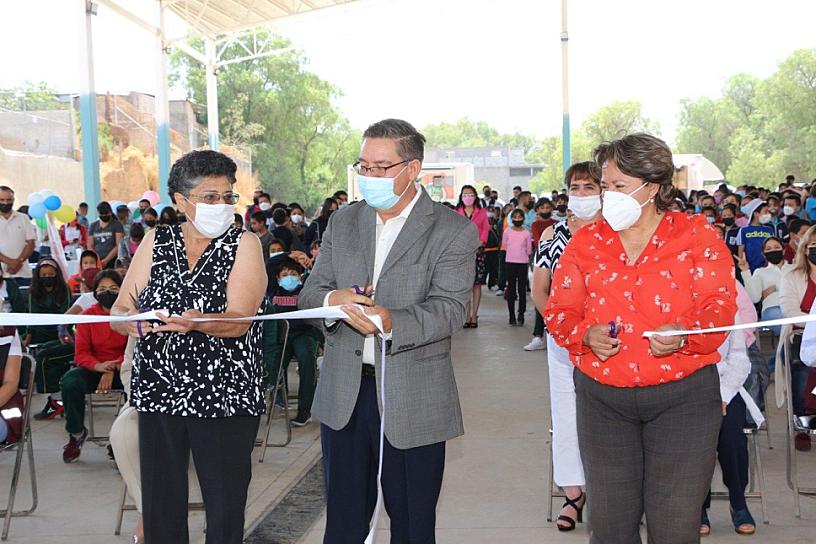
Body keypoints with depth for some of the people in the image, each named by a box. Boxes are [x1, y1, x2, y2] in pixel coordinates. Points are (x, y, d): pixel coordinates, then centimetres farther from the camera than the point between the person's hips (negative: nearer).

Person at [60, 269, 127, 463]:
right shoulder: (88, 315, 2)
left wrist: (113, 369, -23)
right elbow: (81, 353, -3)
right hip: (94, 368, 2)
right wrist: (98, 366, -25)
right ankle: (76, 433, -4)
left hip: (123, 368, -2)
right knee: (69, 382, -29)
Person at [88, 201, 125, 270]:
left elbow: (119, 246, -3)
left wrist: (106, 260, -11)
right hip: (97, 262, 3)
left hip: (112, 261, -3)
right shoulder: (93, 226, 16)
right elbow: (90, 246, 14)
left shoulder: (116, 224, 4)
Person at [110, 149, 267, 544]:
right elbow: (120, 310, 5)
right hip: (158, 391, 3)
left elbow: (239, 320, -14)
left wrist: (197, 323, -33)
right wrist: (131, 322, -18)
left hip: (224, 396, -3)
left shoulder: (244, 244, -2)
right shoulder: (155, 243, 8)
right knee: (160, 507, 8)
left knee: (225, 507, 2)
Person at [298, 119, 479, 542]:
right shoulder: (343, 222, 10)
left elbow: (449, 310, -15)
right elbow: (310, 292, 8)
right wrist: (332, 300, -16)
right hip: (343, 393, 4)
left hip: (412, 400, -4)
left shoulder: (454, 232, -5)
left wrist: (391, 322, -34)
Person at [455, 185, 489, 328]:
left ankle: (474, 315, 2)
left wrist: (480, 243, -10)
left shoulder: (481, 212, 9)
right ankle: (467, 316, -1)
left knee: (477, 284, -2)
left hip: (477, 250, 0)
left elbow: (486, 229, 4)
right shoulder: (456, 213, 11)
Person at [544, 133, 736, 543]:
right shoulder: (586, 241, 7)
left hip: (684, 395, -2)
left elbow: (719, 307, -5)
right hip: (602, 398, 2)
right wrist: (586, 334, -14)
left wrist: (682, 336, -25)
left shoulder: (697, 236, 0)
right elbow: (559, 310, 7)